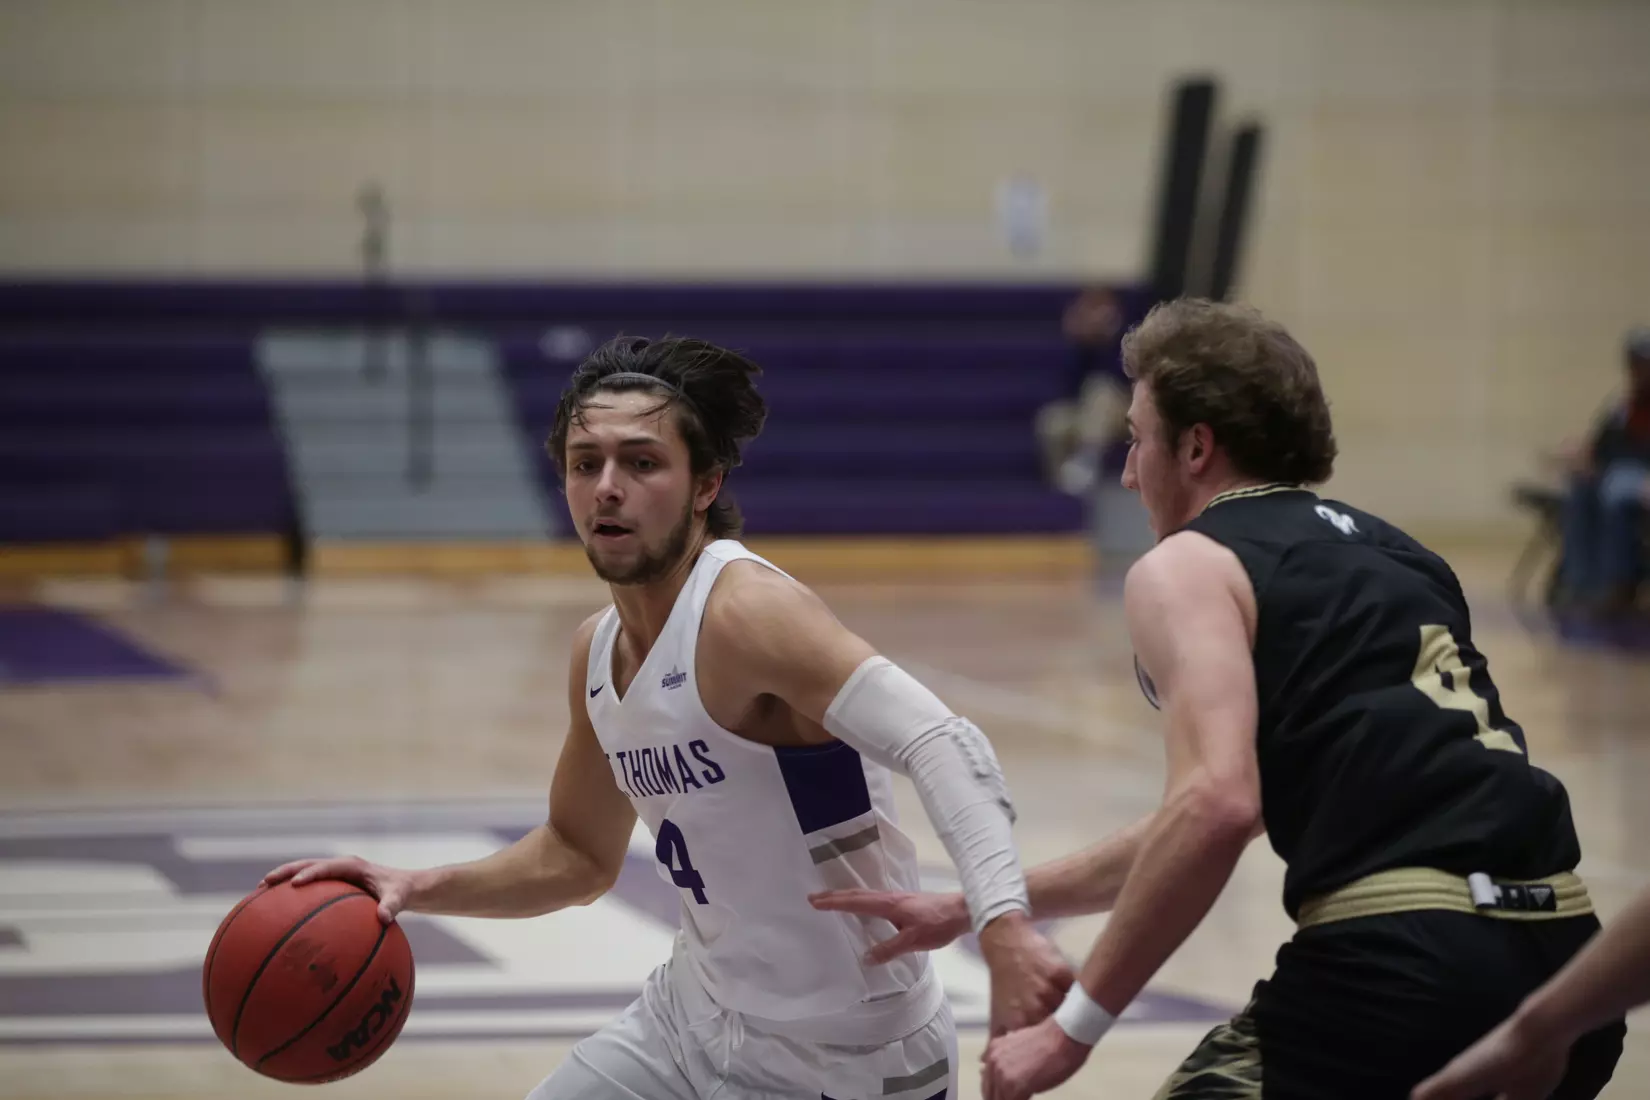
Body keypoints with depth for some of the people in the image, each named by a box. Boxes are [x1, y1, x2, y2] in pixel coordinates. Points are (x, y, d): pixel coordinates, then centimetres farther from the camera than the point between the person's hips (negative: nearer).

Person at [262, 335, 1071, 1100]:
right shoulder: (597, 650, 4)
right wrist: (421, 890, 4)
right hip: (692, 1017, 8)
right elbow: (579, 855, 19)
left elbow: (943, 747, -36)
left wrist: (1002, 925, -52)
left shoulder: (745, 611, -23)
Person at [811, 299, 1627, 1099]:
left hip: (1402, 962, -8)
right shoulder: (1391, 555, 27)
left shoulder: (1186, 567, 4)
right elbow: (1216, 821, 32)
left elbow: (1216, 805, -16)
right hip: (1560, 955, 8)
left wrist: (1074, 1026, -11)